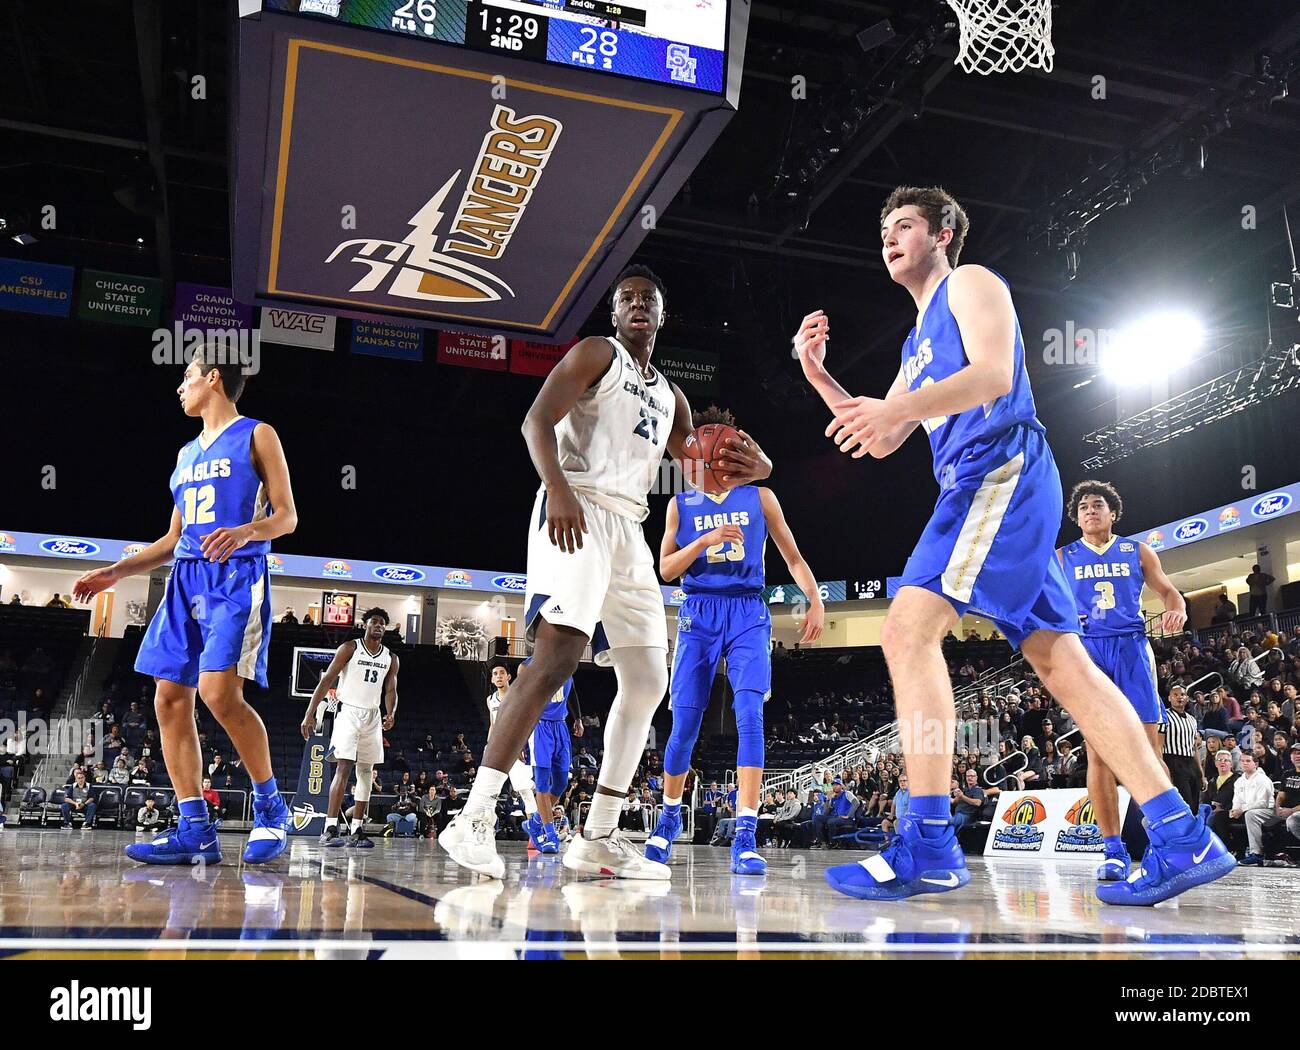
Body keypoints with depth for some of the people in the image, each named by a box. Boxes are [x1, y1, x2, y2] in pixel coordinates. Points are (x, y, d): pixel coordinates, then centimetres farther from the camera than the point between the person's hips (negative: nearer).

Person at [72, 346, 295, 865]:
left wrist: (245, 531, -24)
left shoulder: (256, 436, 3)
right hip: (187, 579, 8)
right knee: (170, 700, -1)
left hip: (237, 577, -8)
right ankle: (195, 832, 3)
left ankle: (271, 808, -6)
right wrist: (115, 572, 17)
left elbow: (287, 516, -5)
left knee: (220, 692, -22)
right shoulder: (187, 454, 23)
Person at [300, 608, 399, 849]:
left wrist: (391, 714, -10)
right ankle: (330, 829, -18)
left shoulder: (391, 658, 10)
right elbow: (326, 680, -6)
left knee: (366, 772, 5)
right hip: (349, 711, -6)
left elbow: (390, 691, 12)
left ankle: (356, 831, 9)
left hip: (373, 717, 6)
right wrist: (310, 714, -13)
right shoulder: (349, 648, -3)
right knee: (344, 767, -16)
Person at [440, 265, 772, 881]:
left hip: (628, 529, 8)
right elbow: (537, 420, -9)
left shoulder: (669, 396, 25)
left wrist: (745, 469, 0)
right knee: (558, 652, -26)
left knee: (648, 681, 4)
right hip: (577, 511, -8)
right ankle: (474, 819, -25)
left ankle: (598, 838, 9)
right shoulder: (596, 355, 4)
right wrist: (559, 488, -28)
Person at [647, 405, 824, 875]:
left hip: (748, 614, -1)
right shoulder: (681, 504, 11)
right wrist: (705, 540, -11)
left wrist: (816, 600, -3)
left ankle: (745, 836, -18)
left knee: (750, 716, -17)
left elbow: (792, 557, 11)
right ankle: (669, 817, 25)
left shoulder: (760, 496, 10)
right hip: (699, 612, 1)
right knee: (684, 723, 1)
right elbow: (666, 569, 4)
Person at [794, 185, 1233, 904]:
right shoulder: (919, 341, 32)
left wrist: (897, 406, -25)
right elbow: (880, 444, 29)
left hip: (1002, 467, -10)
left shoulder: (970, 282, 7)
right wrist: (817, 374, 19)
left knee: (908, 630, -20)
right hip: (979, 486, 10)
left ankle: (927, 844, -23)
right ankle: (1184, 841, 1)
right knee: (1061, 663, 2)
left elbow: (994, 373, -12)